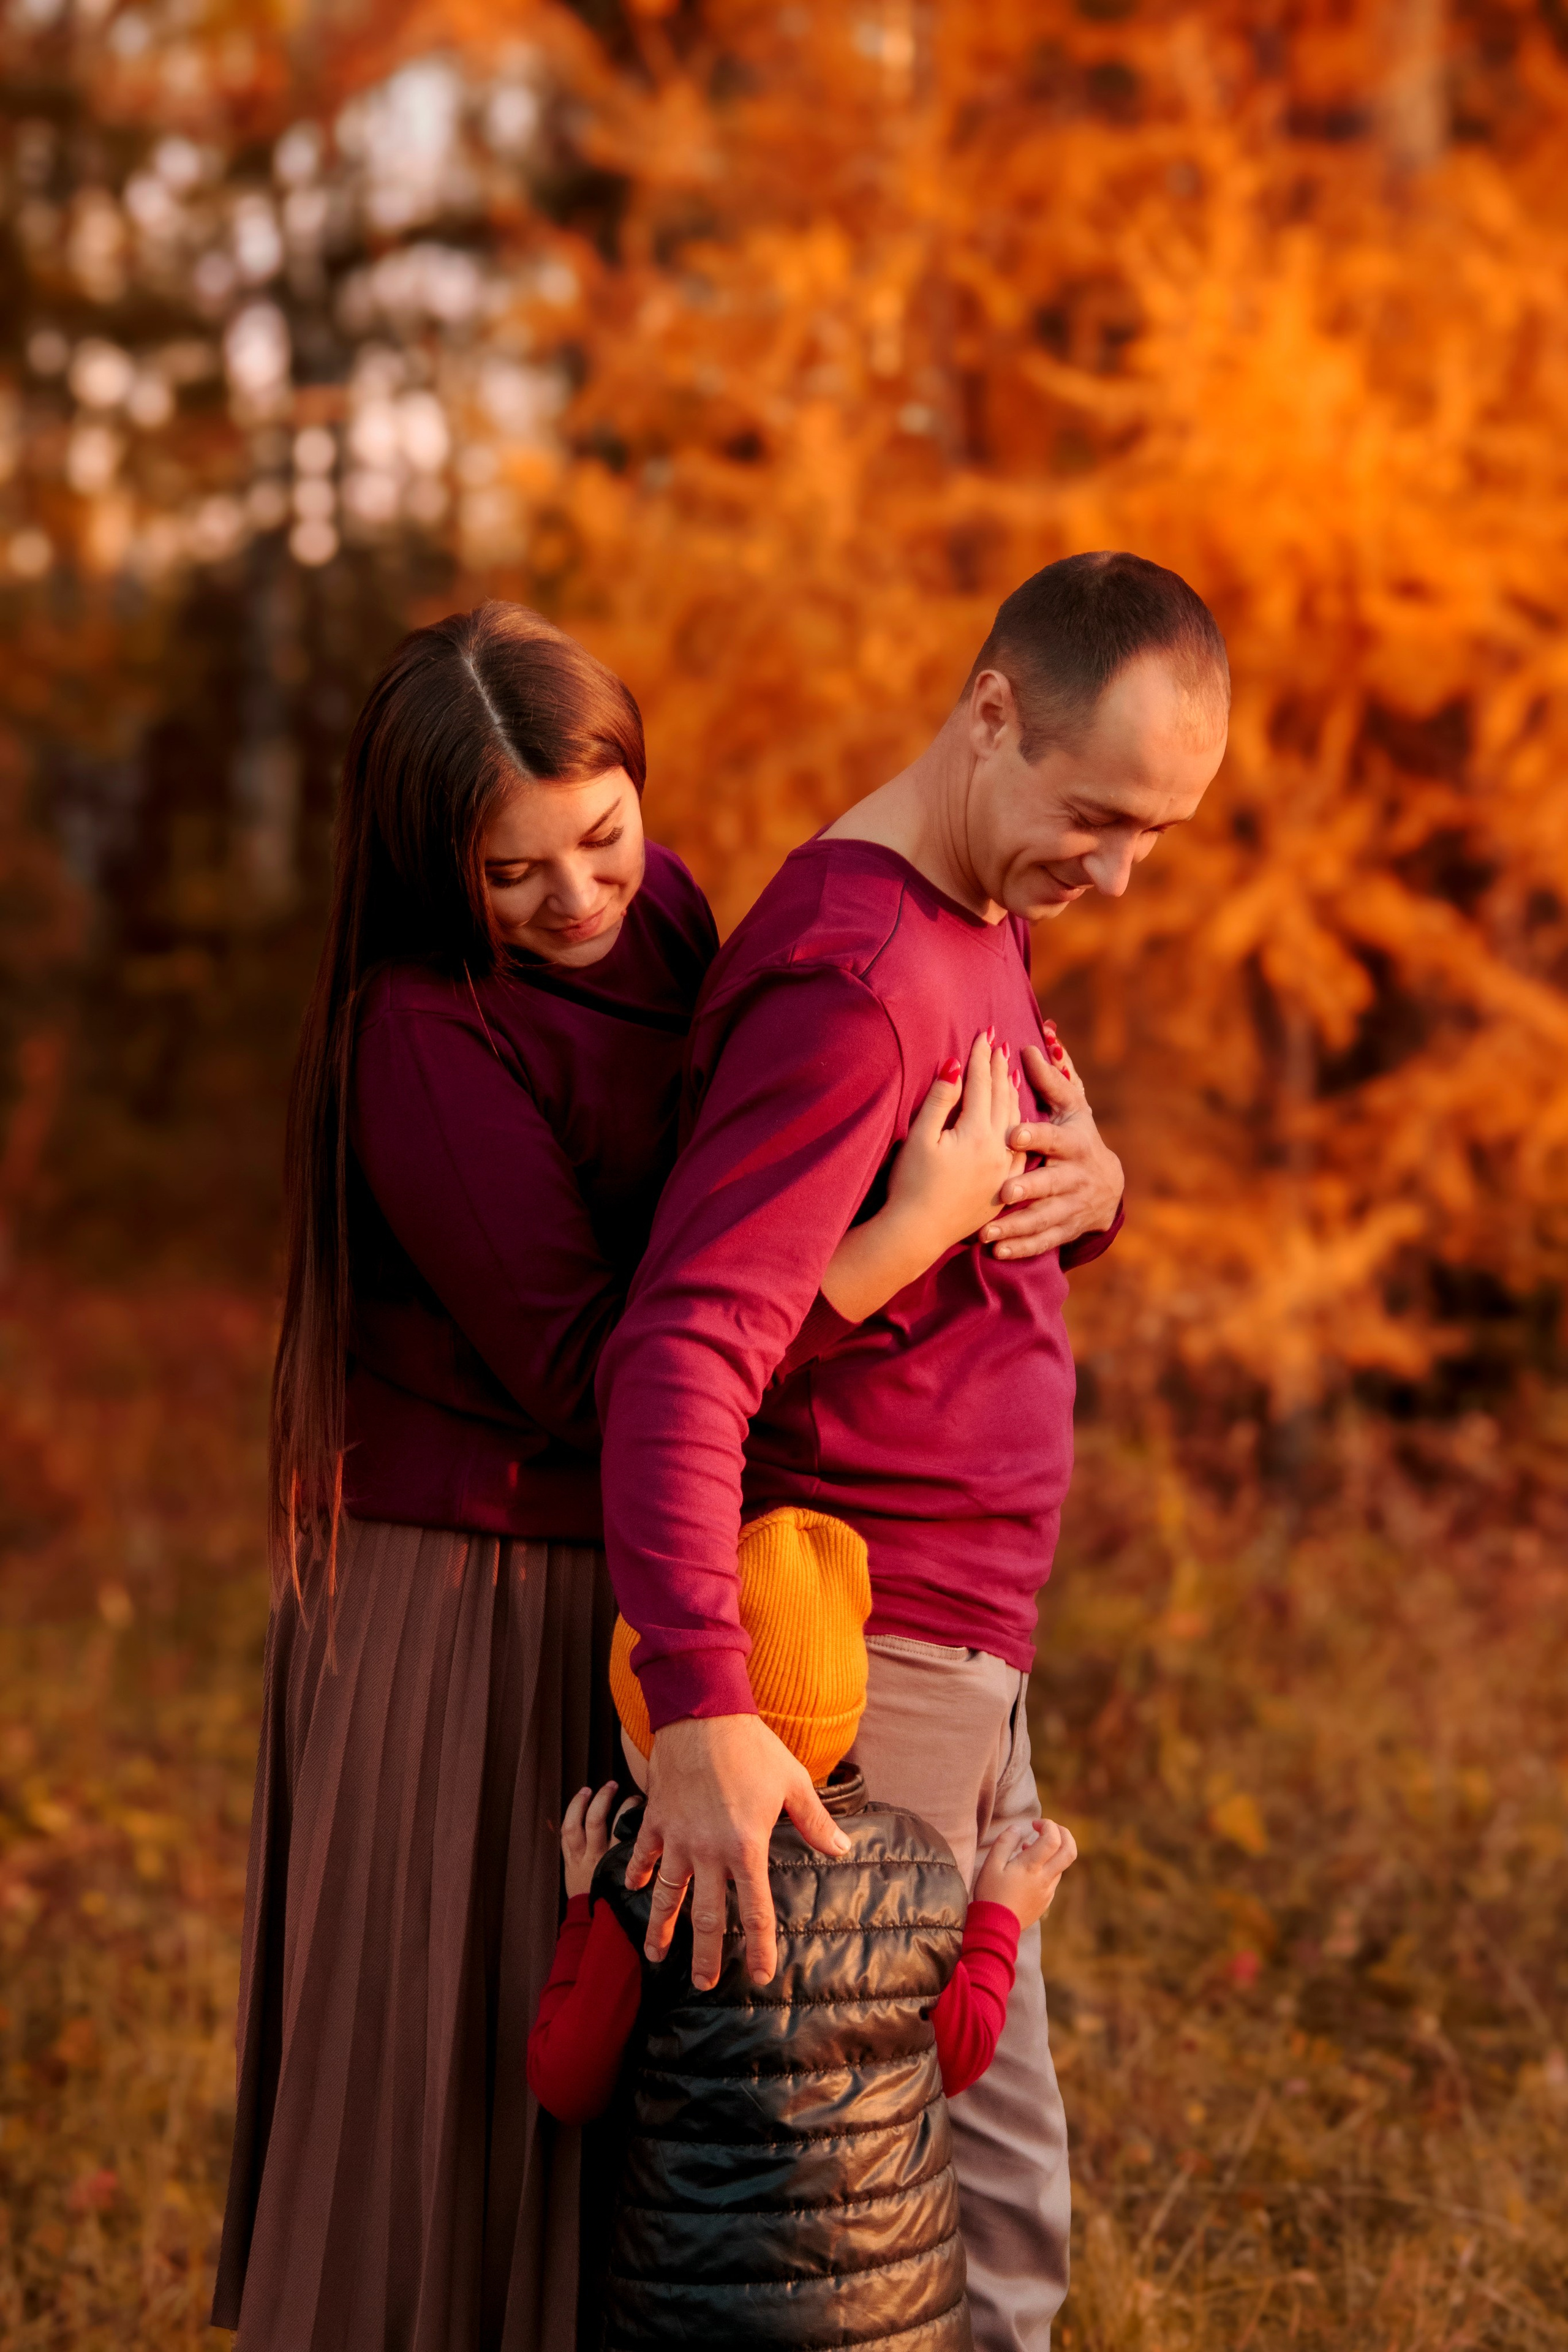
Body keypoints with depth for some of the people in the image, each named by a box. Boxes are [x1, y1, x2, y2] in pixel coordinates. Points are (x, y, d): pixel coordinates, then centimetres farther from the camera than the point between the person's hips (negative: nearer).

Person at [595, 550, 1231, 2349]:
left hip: (955, 1662, 10)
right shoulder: (852, 977, -20)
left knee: (1000, 2189, 18)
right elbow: (683, 1356, -30)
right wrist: (701, 1707, -41)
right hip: (854, 1672, -10)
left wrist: (1090, 1189, -4)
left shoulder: (976, 924, 11)